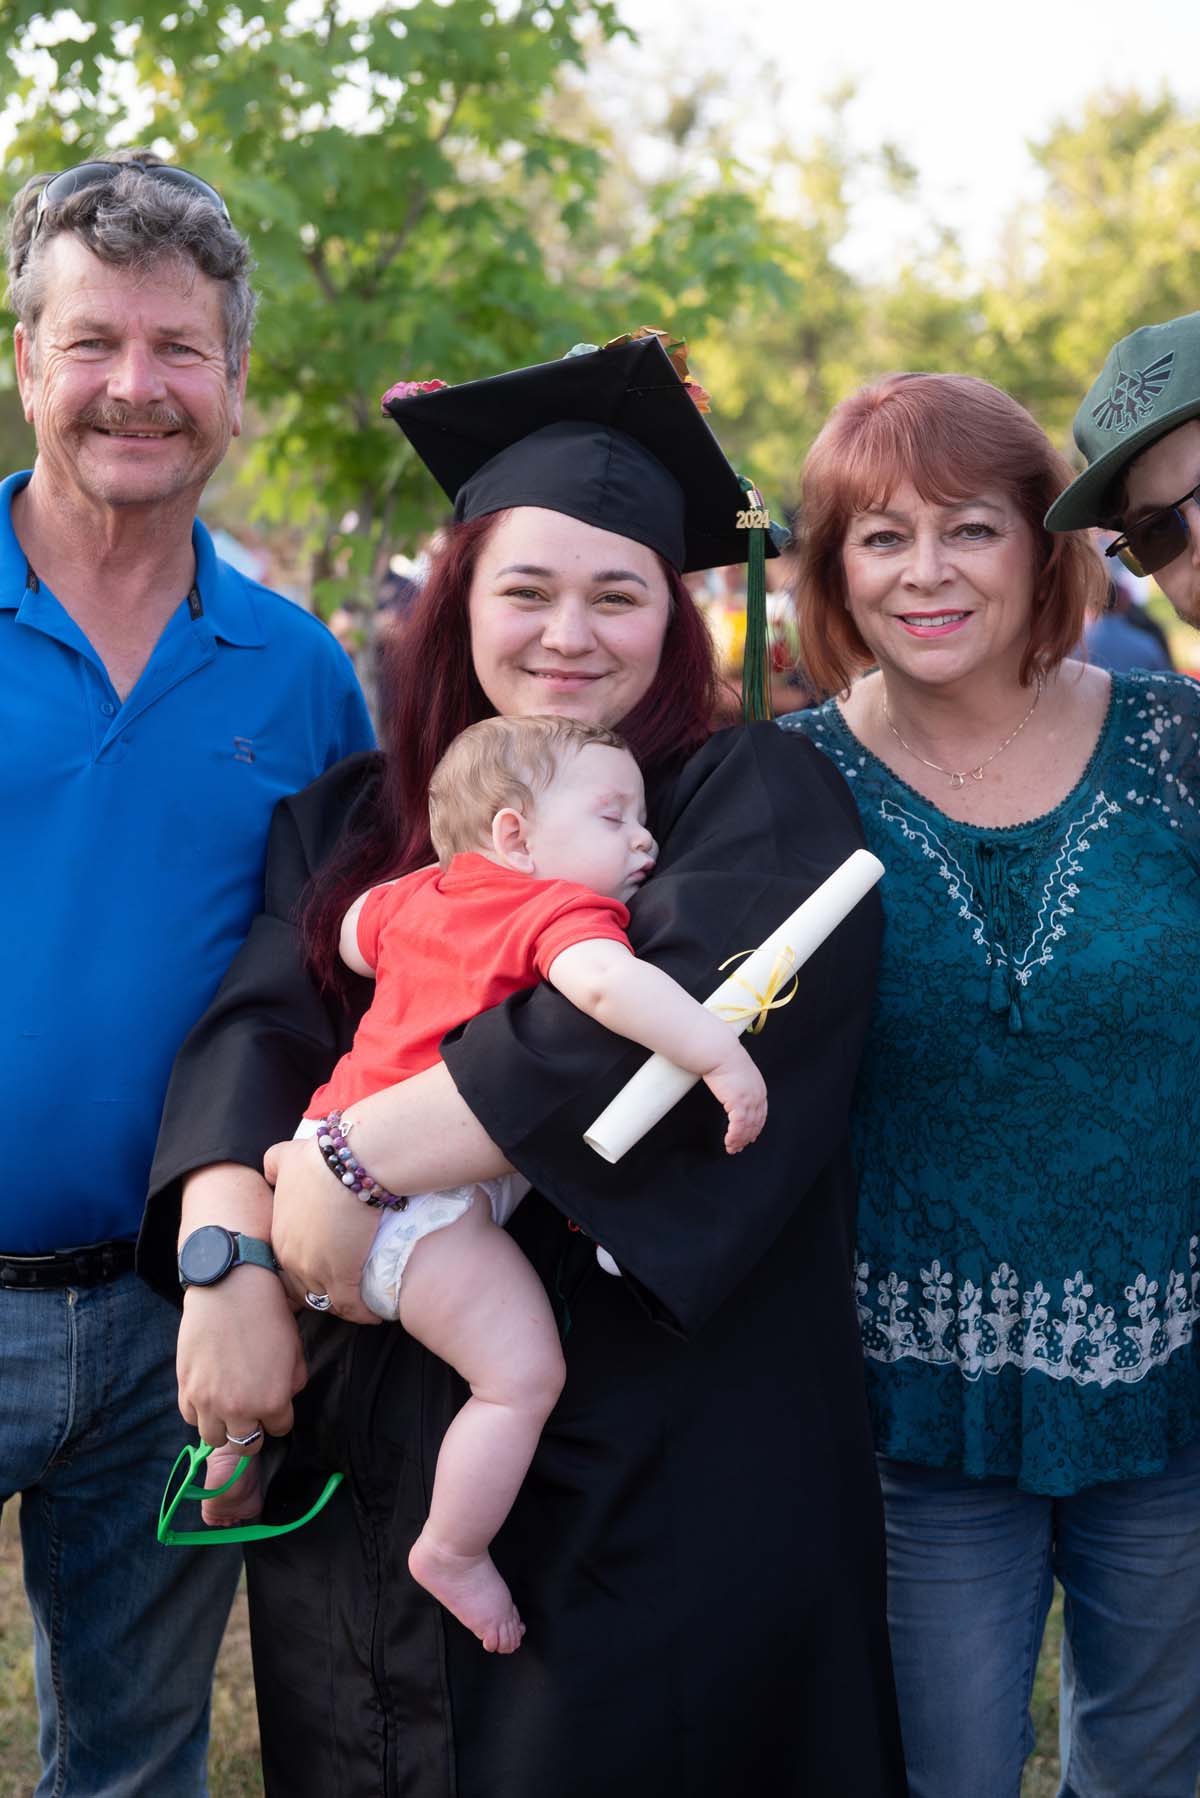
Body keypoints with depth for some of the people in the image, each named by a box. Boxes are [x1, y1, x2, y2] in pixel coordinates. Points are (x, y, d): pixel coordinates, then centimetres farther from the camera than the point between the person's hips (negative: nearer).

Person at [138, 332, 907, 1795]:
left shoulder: (753, 799, -4)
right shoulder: (352, 823, 10)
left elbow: (689, 1002, -23)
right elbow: (256, 1031, -2)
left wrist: (357, 1157, -25)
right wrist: (230, 1263, -21)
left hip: (663, 1471, -4)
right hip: (375, 1445, 4)